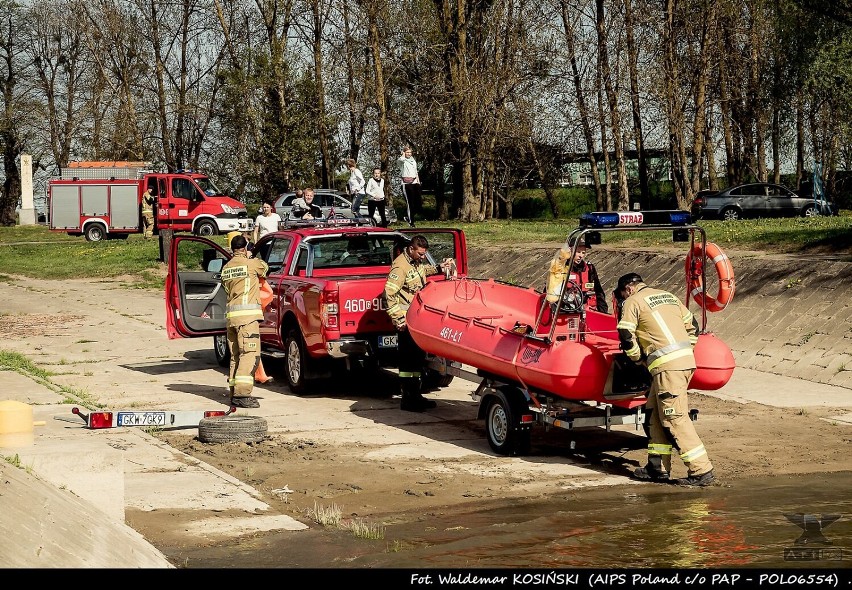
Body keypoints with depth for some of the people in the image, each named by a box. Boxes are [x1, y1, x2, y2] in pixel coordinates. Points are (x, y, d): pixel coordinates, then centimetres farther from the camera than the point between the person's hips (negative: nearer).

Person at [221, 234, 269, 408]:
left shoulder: (226, 268, 13)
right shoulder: (251, 264, -5)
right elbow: (264, 268, 15)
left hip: (230, 315, 8)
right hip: (247, 315, -8)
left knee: (236, 355, 13)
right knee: (250, 354, -10)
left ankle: (235, 393, 16)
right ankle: (241, 394, -18)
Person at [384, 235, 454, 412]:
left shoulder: (417, 261, 9)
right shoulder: (400, 266, -18)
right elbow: (389, 293, -22)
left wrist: (439, 268, 18)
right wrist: (398, 319, -24)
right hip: (407, 320, -9)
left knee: (418, 356, 15)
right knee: (408, 359, -6)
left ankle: (416, 395, 25)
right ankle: (407, 399, -2)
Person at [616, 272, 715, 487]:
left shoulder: (633, 302, 0)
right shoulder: (668, 296, 22)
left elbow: (625, 335, -7)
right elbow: (692, 325, 25)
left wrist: (638, 358, 9)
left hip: (666, 365, -8)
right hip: (686, 360, 8)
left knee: (675, 418, -6)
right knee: (654, 412, 16)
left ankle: (701, 471, -9)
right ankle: (658, 467, 18)